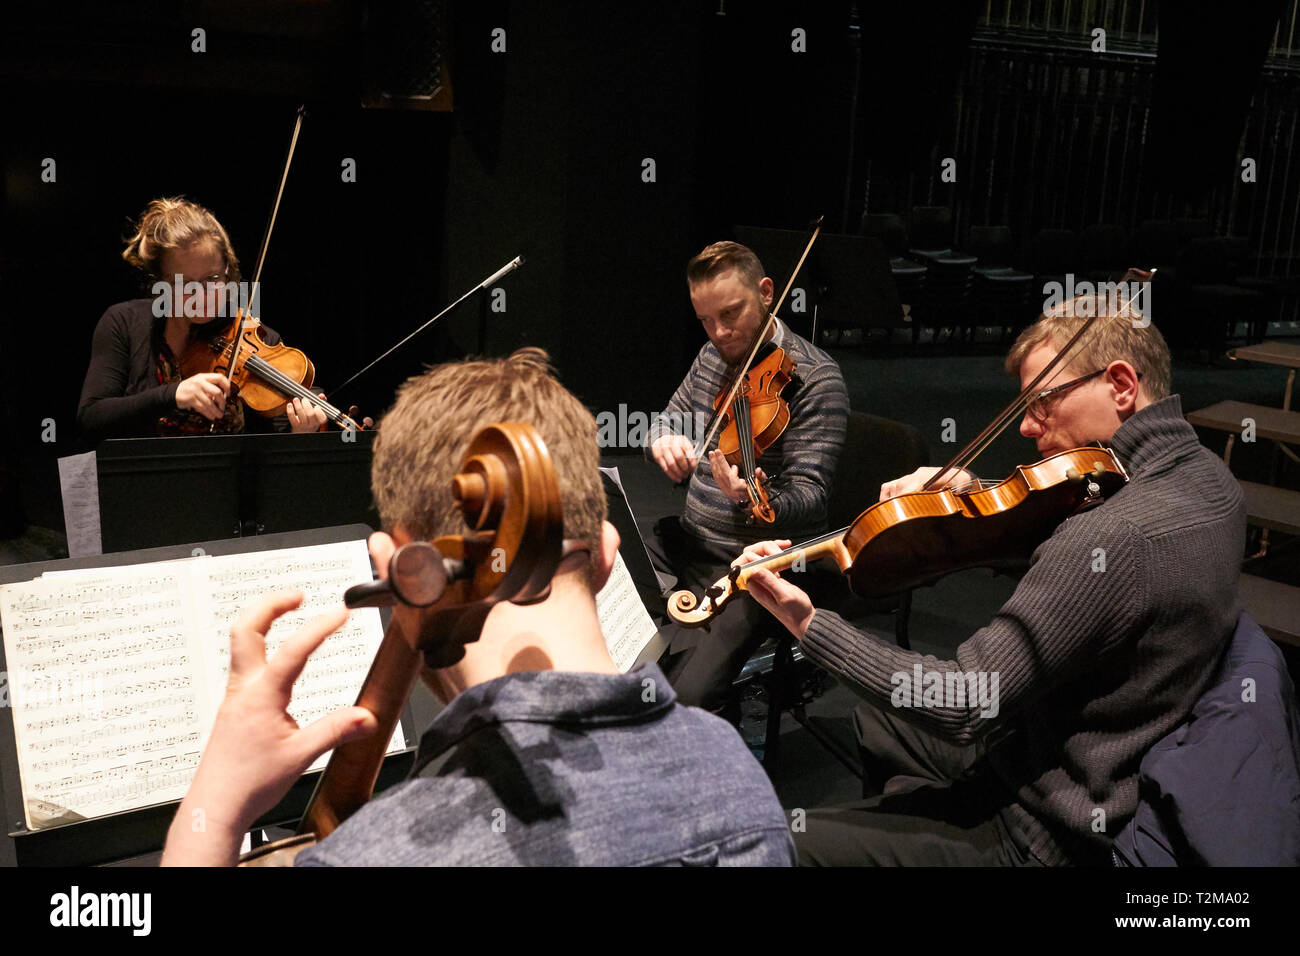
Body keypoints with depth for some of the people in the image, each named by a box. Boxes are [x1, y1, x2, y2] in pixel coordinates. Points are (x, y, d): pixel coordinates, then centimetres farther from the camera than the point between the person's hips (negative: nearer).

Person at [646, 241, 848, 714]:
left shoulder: (813, 377, -15)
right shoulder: (713, 356, 8)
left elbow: (809, 496, -21)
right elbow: (666, 421, 17)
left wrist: (751, 501, -44)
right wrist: (662, 440, -9)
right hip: (690, 542, 8)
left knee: (685, 698, -25)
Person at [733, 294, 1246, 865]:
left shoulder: (1116, 536, -32)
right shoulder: (1205, 474, -1)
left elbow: (965, 705, -29)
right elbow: (1059, 553, 15)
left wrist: (808, 625, -22)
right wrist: (964, 490, -1)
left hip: (1052, 837, -10)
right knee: (873, 718, 27)